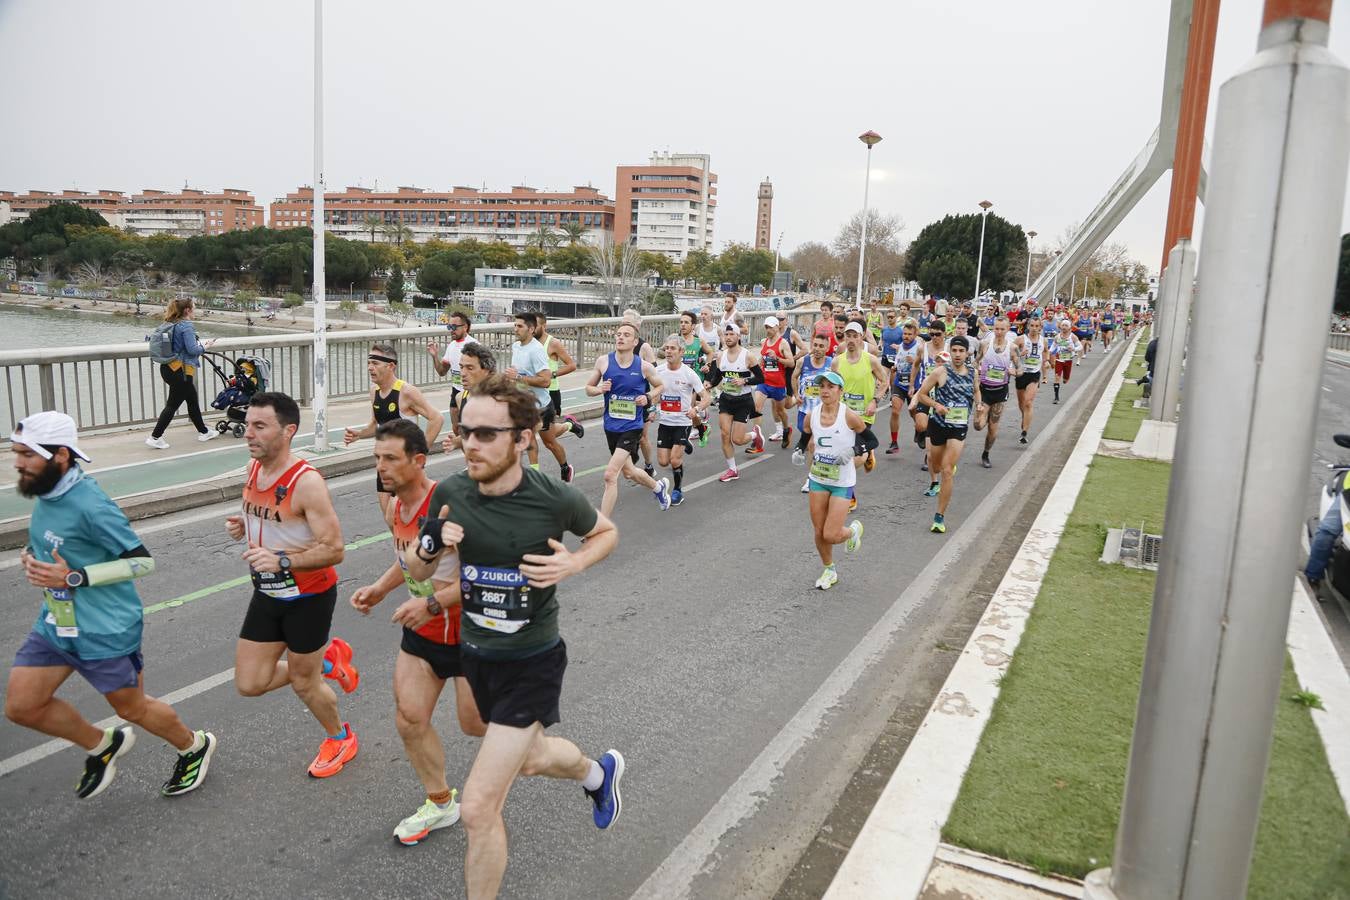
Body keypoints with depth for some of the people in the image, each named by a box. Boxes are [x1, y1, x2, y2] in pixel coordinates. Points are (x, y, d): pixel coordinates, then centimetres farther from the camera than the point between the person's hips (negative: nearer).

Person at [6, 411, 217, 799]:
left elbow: (142, 561, -23)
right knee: (20, 705, 7)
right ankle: (101, 745, 30)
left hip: (104, 632, -8)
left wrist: (74, 578, -26)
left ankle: (194, 747, 37)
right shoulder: (46, 493, 0)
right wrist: (33, 556, 1)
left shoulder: (90, 504, -25)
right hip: (54, 624, 8)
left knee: (132, 709, 10)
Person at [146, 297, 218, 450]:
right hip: (180, 371, -10)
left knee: (193, 400, 20)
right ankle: (155, 437, -1)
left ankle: (204, 432, 30)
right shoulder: (186, 326, -15)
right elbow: (192, 349, -19)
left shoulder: (168, 324, 11)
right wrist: (204, 347, -2)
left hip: (168, 367, 10)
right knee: (172, 405, -3)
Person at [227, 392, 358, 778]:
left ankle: (341, 738, 39)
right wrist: (242, 527, -4)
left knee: (303, 683, 10)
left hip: (308, 597, -7)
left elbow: (334, 550, -26)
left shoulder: (307, 482, -26)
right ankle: (328, 661, 32)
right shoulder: (253, 469, -1)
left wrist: (282, 560, -37)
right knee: (249, 683, 9)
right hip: (267, 593, 7)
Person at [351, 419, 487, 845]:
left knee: (475, 724, 8)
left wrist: (432, 603, -32)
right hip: (421, 631, 7)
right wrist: (380, 589, 4)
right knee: (409, 719, 7)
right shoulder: (395, 509, 0)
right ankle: (440, 803, 27)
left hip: (466, 631, -7)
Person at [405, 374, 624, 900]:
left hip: (532, 663, -5)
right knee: (530, 759, 29)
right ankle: (599, 772, 62)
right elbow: (418, 572, 2)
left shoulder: (555, 499, -21)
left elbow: (606, 531, 0)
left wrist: (574, 563, -20)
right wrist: (433, 545, -21)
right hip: (476, 654, 6)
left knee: (478, 808, -9)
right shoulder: (450, 493, -11)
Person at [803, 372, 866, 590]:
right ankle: (829, 571, 32)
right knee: (818, 533, 9)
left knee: (831, 535, -7)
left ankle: (854, 529, 28)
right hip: (818, 479, 4)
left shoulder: (849, 416, -17)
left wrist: (851, 452, -19)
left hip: (842, 482, -4)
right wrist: (808, 450, 0)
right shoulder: (812, 415, -4)